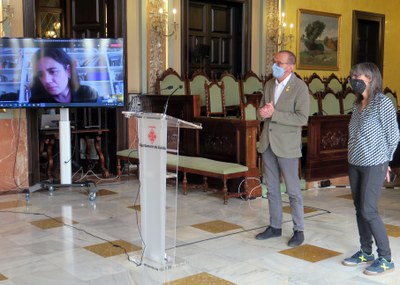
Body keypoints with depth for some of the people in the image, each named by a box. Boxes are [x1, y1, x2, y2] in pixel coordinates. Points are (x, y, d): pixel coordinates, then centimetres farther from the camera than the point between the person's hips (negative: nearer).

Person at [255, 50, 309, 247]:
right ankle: (275, 227, 26)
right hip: (267, 142, 6)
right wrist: (262, 112, -9)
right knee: (272, 189, 14)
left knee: (293, 191, 2)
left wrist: (274, 114, -22)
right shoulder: (269, 85, 9)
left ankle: (299, 231, 14)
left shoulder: (300, 87, -11)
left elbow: (302, 118, -18)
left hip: (287, 145, -6)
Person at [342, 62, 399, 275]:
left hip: (373, 165, -7)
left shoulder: (382, 102, -12)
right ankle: (365, 252, 23)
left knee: (369, 211, -7)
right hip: (354, 164, 7)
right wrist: (355, 157, 10)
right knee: (359, 210, 11)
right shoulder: (357, 104, 9)